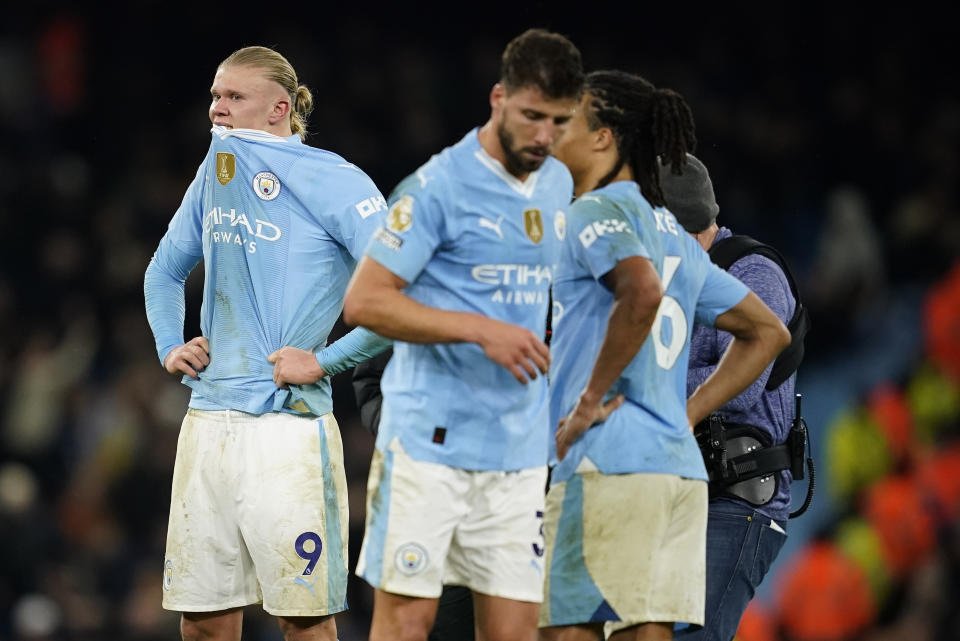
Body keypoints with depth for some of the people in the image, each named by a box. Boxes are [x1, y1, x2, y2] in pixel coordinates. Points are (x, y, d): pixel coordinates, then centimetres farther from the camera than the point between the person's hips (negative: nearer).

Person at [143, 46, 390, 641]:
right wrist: (170, 346, 14)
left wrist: (324, 362, -12)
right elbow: (165, 272, 31)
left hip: (289, 421, -6)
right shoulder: (216, 171, 14)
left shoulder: (335, 183, -6)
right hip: (208, 422, 6)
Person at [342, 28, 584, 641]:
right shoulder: (438, 187, -10)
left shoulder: (558, 184, 13)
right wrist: (482, 331, -19)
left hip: (520, 452, 6)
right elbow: (364, 301, -13)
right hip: (430, 441, -6)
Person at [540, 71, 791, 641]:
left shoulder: (598, 210, -4)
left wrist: (590, 400, -17)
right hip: (680, 465, 8)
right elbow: (767, 333, 25)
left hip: (610, 464, -8)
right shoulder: (676, 236, 21)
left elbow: (643, 291, -24)